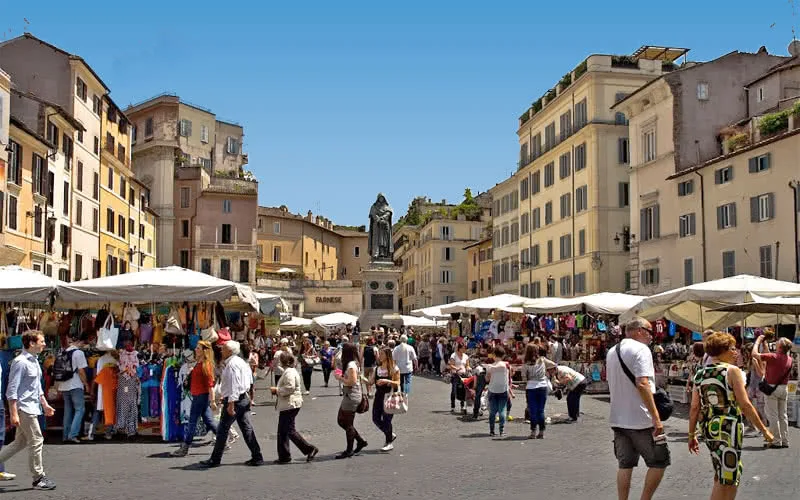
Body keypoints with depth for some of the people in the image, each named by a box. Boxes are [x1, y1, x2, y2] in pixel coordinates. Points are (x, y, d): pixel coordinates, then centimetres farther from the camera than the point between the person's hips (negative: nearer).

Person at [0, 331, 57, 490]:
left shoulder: (34, 361, 13)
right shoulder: (20, 362, -16)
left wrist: (45, 404, 24)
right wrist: (13, 414, -21)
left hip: (32, 407, 9)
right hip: (24, 408, -9)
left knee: (21, 442, 14)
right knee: (36, 441, -5)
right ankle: (39, 478, 3)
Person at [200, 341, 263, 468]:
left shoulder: (232, 364, -16)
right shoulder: (242, 362, 14)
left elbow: (233, 385, -22)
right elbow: (250, 381, 18)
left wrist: (231, 404, -24)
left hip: (234, 400, -10)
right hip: (244, 398, 10)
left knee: (222, 430, 0)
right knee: (247, 428, 9)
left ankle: (215, 460, 8)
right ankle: (257, 457, 8)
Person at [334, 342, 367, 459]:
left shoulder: (351, 365, -18)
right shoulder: (354, 364, 12)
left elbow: (352, 381, -23)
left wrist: (340, 378, -12)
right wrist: (342, 376, 9)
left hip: (351, 397, -10)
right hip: (349, 396, 10)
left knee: (348, 423, -1)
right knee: (341, 421, 16)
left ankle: (349, 451, 9)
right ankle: (360, 441, 21)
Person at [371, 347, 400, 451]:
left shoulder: (394, 369, -6)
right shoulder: (377, 368, 10)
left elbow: (397, 383, -10)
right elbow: (371, 382, 7)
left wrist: (386, 381, -23)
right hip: (379, 395, 6)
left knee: (386, 419, -5)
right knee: (376, 418, 6)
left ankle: (389, 443, 10)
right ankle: (391, 435, 28)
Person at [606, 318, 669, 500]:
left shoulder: (611, 352, 14)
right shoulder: (641, 349, -12)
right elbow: (642, 384, -23)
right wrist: (656, 418, -23)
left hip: (618, 419, 7)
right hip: (641, 420, -7)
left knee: (625, 464, 12)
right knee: (659, 462, 7)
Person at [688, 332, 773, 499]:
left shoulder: (700, 374, 9)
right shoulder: (732, 371, -7)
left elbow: (694, 407, 6)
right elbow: (745, 405, -11)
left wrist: (692, 435, 12)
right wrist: (763, 429, -3)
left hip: (708, 428, 7)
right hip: (728, 428, -7)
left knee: (733, 472, 23)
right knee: (725, 480, 1)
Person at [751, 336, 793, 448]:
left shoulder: (774, 357, -19)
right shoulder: (789, 359, 3)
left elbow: (755, 354, -18)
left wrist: (758, 340, -4)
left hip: (772, 387, -7)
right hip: (784, 388, 7)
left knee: (773, 416, -1)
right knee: (783, 415, 12)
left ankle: (777, 441, -1)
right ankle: (785, 441, 14)